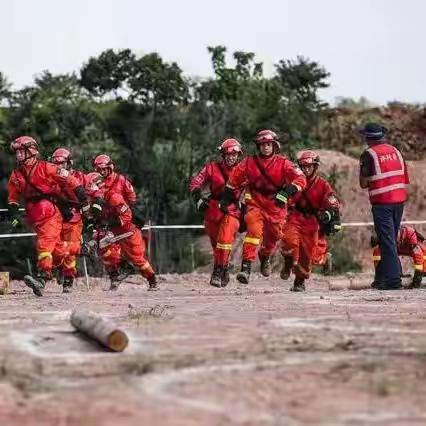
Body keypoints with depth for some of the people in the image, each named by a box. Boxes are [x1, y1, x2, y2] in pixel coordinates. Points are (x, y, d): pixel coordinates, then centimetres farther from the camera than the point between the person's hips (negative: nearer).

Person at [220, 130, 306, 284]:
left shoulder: (283, 163, -7)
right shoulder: (249, 162, -2)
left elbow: (301, 179, -16)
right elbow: (234, 180, 10)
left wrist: (286, 192, -31)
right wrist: (225, 199, 10)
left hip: (276, 205, 1)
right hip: (255, 203, -1)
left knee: (273, 236, 13)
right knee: (254, 231, -23)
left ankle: (265, 257, 47)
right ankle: (246, 267, -27)